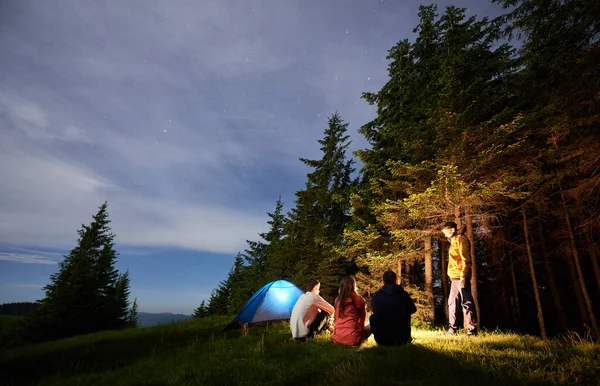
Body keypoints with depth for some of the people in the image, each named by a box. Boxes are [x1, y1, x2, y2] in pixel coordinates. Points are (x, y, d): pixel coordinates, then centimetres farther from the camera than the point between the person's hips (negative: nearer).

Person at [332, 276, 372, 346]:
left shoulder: (337, 300, 3)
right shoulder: (359, 299, -6)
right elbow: (362, 318, 9)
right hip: (353, 340, -5)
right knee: (370, 326, 18)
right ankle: (358, 342, 10)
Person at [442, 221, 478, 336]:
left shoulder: (461, 239, -6)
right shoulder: (453, 242, 21)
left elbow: (465, 259, -14)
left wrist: (463, 276, -20)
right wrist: (452, 276, 15)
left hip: (460, 277, -10)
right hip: (454, 277, 10)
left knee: (466, 302, -6)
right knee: (452, 302, 11)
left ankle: (472, 329, 0)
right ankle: (452, 329, 18)